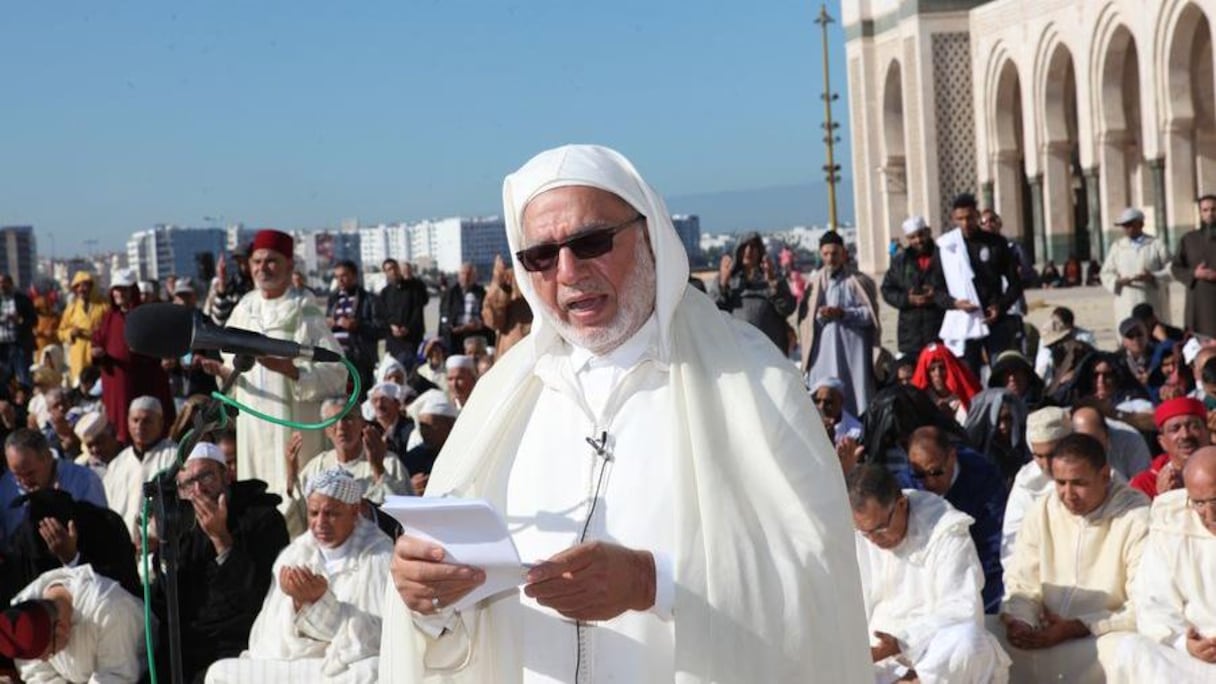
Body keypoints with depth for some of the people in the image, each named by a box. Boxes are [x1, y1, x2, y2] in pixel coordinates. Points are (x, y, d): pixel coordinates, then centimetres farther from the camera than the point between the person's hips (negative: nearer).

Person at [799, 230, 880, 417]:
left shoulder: (858, 280, 3)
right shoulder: (815, 281, 11)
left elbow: (870, 313, -1)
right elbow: (805, 316, 10)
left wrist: (843, 313, -13)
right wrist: (819, 317, -10)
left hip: (852, 349, -2)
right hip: (823, 350, 2)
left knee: (855, 396, -4)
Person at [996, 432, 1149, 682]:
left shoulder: (1137, 517, -9)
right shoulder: (1041, 513, 5)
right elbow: (1021, 587, 6)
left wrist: (1077, 627, -17)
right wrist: (1018, 622, -17)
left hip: (1107, 637, -4)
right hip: (1046, 634, 4)